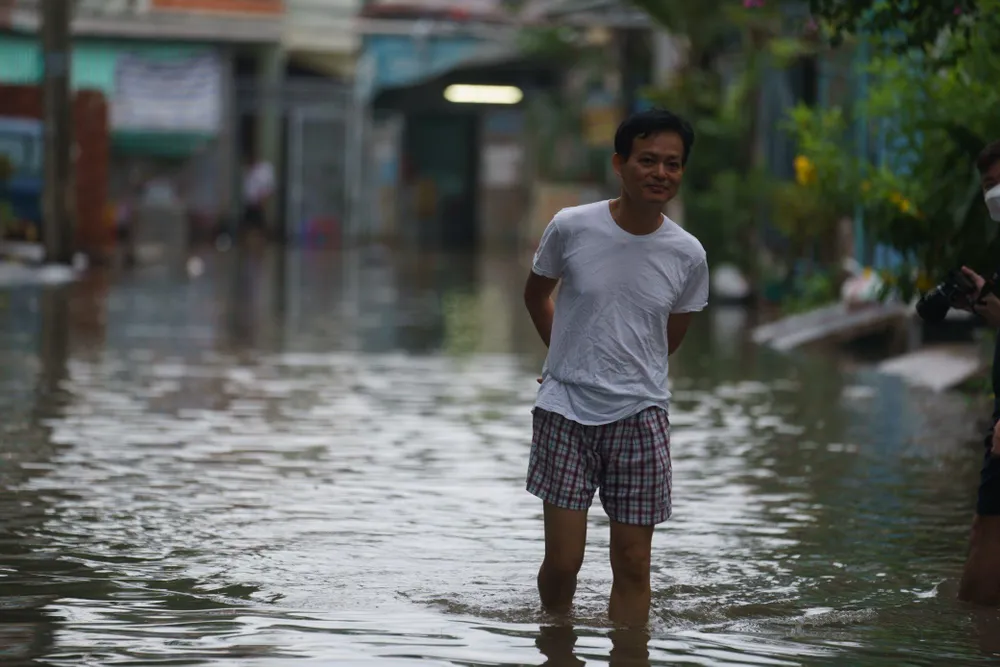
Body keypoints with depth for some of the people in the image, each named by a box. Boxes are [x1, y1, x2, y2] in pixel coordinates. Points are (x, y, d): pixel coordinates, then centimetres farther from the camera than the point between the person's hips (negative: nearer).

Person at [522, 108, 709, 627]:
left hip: (639, 417, 1)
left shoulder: (687, 255, -3)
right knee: (562, 561, -3)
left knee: (633, 565, 1)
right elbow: (536, 295, 13)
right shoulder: (571, 228, -7)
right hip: (564, 412, -1)